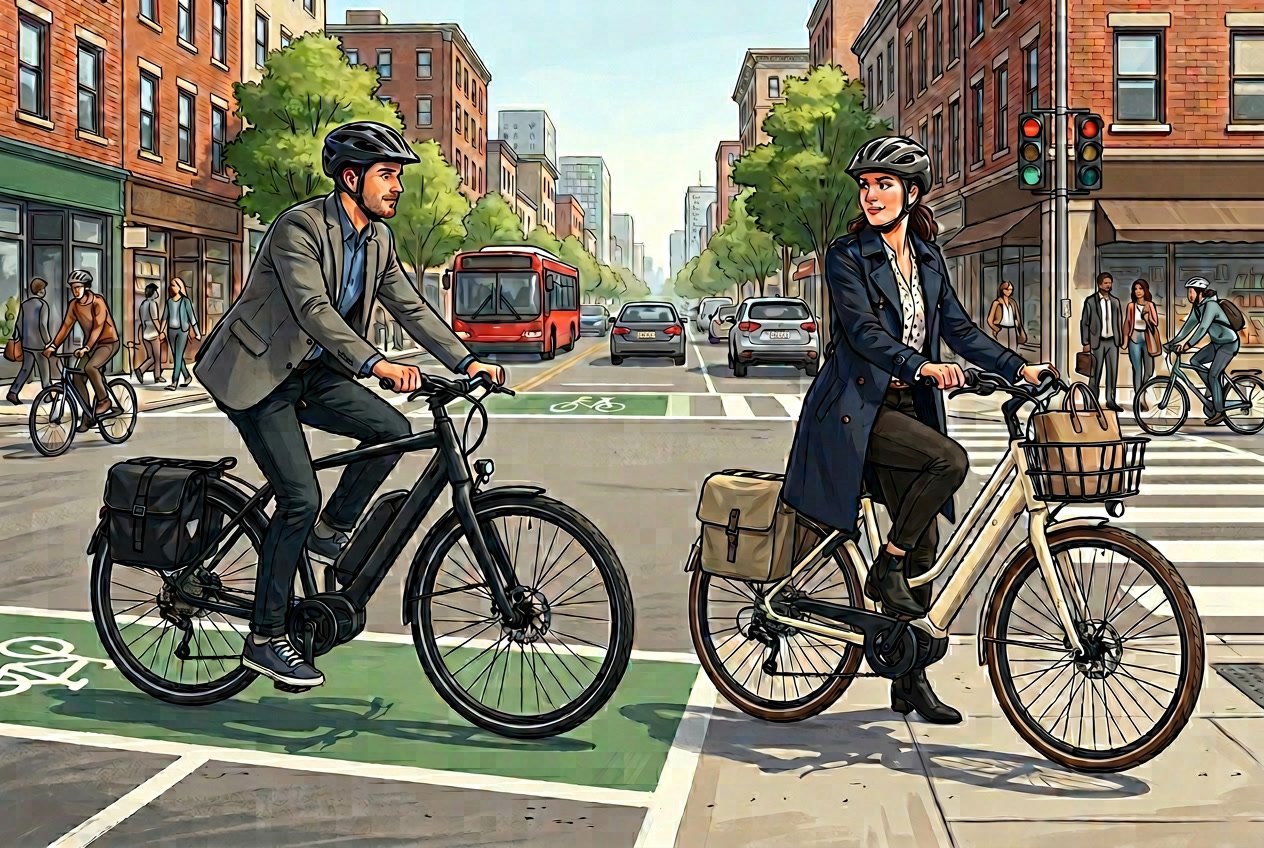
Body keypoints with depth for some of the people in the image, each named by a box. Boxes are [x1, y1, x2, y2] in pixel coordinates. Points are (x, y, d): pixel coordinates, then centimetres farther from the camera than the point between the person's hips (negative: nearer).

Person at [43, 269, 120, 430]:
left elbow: (98, 327, -28)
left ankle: (104, 401, -14)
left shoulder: (98, 302, -19)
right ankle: (87, 417, 2)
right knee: (77, 377, -6)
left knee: (90, 367, -32)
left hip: (108, 342, -7)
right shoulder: (74, 305, -1)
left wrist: (86, 348, -38)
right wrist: (53, 346, -12)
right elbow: (66, 326, -1)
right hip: (90, 344, 7)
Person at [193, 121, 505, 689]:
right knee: (301, 499, -13)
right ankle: (265, 639, -1)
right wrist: (377, 364, -45)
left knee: (392, 430, -14)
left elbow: (410, 307, 5)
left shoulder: (379, 238, 4)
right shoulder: (300, 226, -21)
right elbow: (313, 308, -34)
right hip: (257, 374, -8)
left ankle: (331, 532, 8)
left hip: (310, 370, 8)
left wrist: (466, 362, -6)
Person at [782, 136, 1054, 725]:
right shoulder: (846, 255, -5)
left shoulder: (928, 258, 13)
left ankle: (910, 679, 13)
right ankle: (885, 569, -11)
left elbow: (958, 327, 10)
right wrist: (921, 366, -32)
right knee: (950, 459, -30)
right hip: (856, 407, -6)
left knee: (923, 547, 4)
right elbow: (862, 329, -18)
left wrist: (1019, 368, -3)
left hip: (907, 406, 6)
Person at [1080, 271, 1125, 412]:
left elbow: (1119, 322, 13)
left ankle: (1110, 400, 10)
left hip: (1112, 342, 4)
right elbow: (1084, 322, -3)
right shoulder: (1090, 301, -3)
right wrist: (1086, 343, -8)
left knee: (1113, 371, 3)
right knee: (1096, 372, -1)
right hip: (1097, 342, -4)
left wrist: (1121, 340, 8)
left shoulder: (1115, 301, 9)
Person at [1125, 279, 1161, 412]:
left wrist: (1147, 317, -20)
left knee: (1149, 370, 5)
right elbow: (1127, 323, 5)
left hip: (1148, 339, 1)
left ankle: (1142, 395, 27)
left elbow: (1155, 323, -2)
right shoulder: (1131, 306, 2)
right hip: (1135, 339, -1)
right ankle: (1139, 399, -3)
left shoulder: (1150, 305, 4)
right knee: (1137, 370, -5)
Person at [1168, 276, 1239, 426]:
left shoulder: (1210, 305, -24)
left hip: (1229, 343, -9)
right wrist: (1175, 341, -1)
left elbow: (1203, 327, -33)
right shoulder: (1197, 306, 4)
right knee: (1195, 361, -1)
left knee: (1212, 375, -13)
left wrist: (1188, 344, -38)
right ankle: (1217, 392, 6)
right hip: (1217, 342, 9)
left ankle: (1219, 412, -6)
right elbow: (1189, 325, 7)